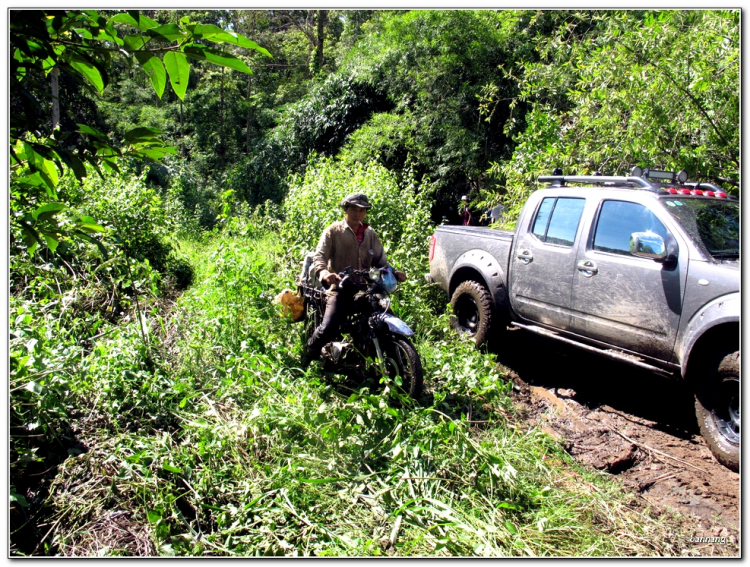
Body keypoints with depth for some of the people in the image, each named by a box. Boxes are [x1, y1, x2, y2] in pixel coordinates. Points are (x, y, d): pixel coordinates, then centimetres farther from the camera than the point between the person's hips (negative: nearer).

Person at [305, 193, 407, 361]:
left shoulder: (370, 234, 18)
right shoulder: (334, 231, 3)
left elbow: (380, 260, 15)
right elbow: (319, 256, -9)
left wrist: (394, 273, -6)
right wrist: (324, 272, -32)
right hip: (340, 289, -4)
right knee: (327, 329, -20)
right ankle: (308, 358, 9)